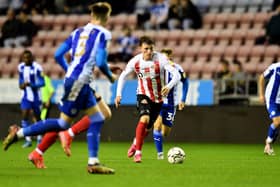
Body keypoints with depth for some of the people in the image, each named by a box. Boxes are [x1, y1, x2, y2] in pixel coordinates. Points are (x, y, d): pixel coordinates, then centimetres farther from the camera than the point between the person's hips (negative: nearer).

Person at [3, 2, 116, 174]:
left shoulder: (78, 31, 15)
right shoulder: (103, 34, -6)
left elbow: (58, 54, 13)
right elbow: (101, 62, -16)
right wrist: (111, 76, 3)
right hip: (79, 82, -8)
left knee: (97, 119, 15)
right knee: (63, 123, -4)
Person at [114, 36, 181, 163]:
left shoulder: (161, 59, -19)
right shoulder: (135, 62, -12)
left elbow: (176, 75, -24)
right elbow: (123, 76, 6)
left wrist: (169, 86, -43)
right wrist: (118, 94, -2)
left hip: (158, 98, 1)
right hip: (143, 95, -1)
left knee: (147, 128, 10)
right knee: (144, 118, -28)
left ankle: (135, 144, 42)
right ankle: (138, 152, -21)